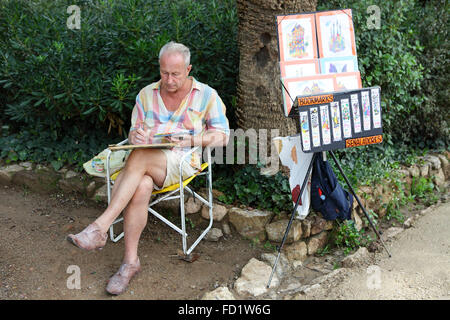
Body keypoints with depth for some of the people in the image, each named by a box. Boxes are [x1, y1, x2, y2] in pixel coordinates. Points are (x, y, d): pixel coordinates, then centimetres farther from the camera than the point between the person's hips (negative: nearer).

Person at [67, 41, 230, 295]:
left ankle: (100, 228, -35)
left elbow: (223, 135, 5)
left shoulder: (206, 95, 5)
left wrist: (192, 140, -12)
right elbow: (134, 132, 18)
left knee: (139, 157, -35)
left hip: (182, 161, -3)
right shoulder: (147, 94, 15)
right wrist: (136, 135, -8)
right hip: (146, 160, 3)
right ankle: (131, 261, -24)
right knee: (140, 188, -34)